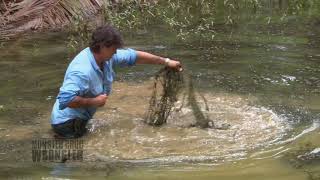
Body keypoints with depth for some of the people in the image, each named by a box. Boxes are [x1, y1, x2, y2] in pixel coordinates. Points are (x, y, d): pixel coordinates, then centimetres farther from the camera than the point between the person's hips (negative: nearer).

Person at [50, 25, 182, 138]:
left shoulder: (106, 56, -5)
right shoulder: (82, 71, -32)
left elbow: (134, 56, 6)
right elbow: (65, 99, -41)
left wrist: (166, 62, 10)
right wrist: (94, 101, -28)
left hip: (80, 119, 9)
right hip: (68, 123, -9)